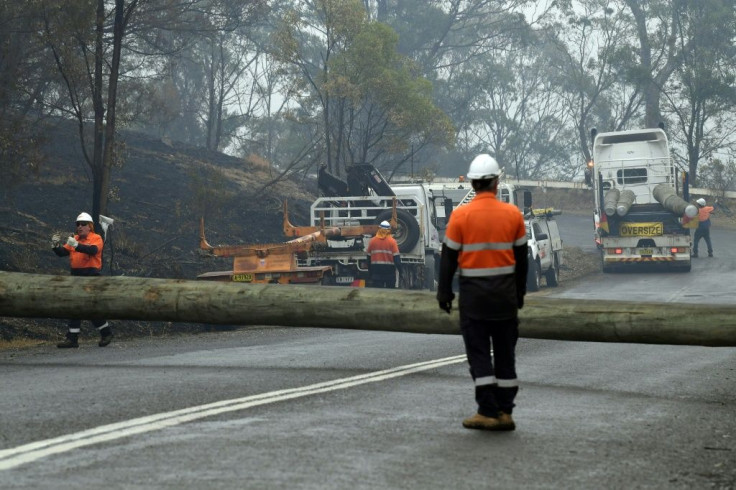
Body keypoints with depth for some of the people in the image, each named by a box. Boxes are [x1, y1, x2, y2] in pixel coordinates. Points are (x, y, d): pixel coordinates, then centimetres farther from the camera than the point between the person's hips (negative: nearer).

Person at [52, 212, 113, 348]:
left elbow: (93, 250, -25)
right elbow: (62, 252, 6)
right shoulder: (75, 239, 15)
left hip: (91, 275, -6)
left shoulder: (96, 238, -3)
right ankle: (72, 338, 6)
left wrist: (76, 245, -38)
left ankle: (106, 332, 14)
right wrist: (56, 246, -15)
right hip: (76, 275, 7)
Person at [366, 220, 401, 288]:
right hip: (389, 269, -1)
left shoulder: (372, 241, 1)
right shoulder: (392, 241, -7)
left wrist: (370, 270, 19)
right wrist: (400, 269, -5)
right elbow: (396, 257, -10)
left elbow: (368, 256, 8)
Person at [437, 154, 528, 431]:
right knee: (505, 352, 10)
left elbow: (449, 257, -6)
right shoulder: (513, 214, -1)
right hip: (506, 293, 3)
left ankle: (488, 413, -2)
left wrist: (444, 292, 3)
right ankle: (505, 412, 12)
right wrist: (520, 292, 17)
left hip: (473, 294, -3)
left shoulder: (461, 215, -9)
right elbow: (521, 257, 7)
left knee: (478, 352, 2)